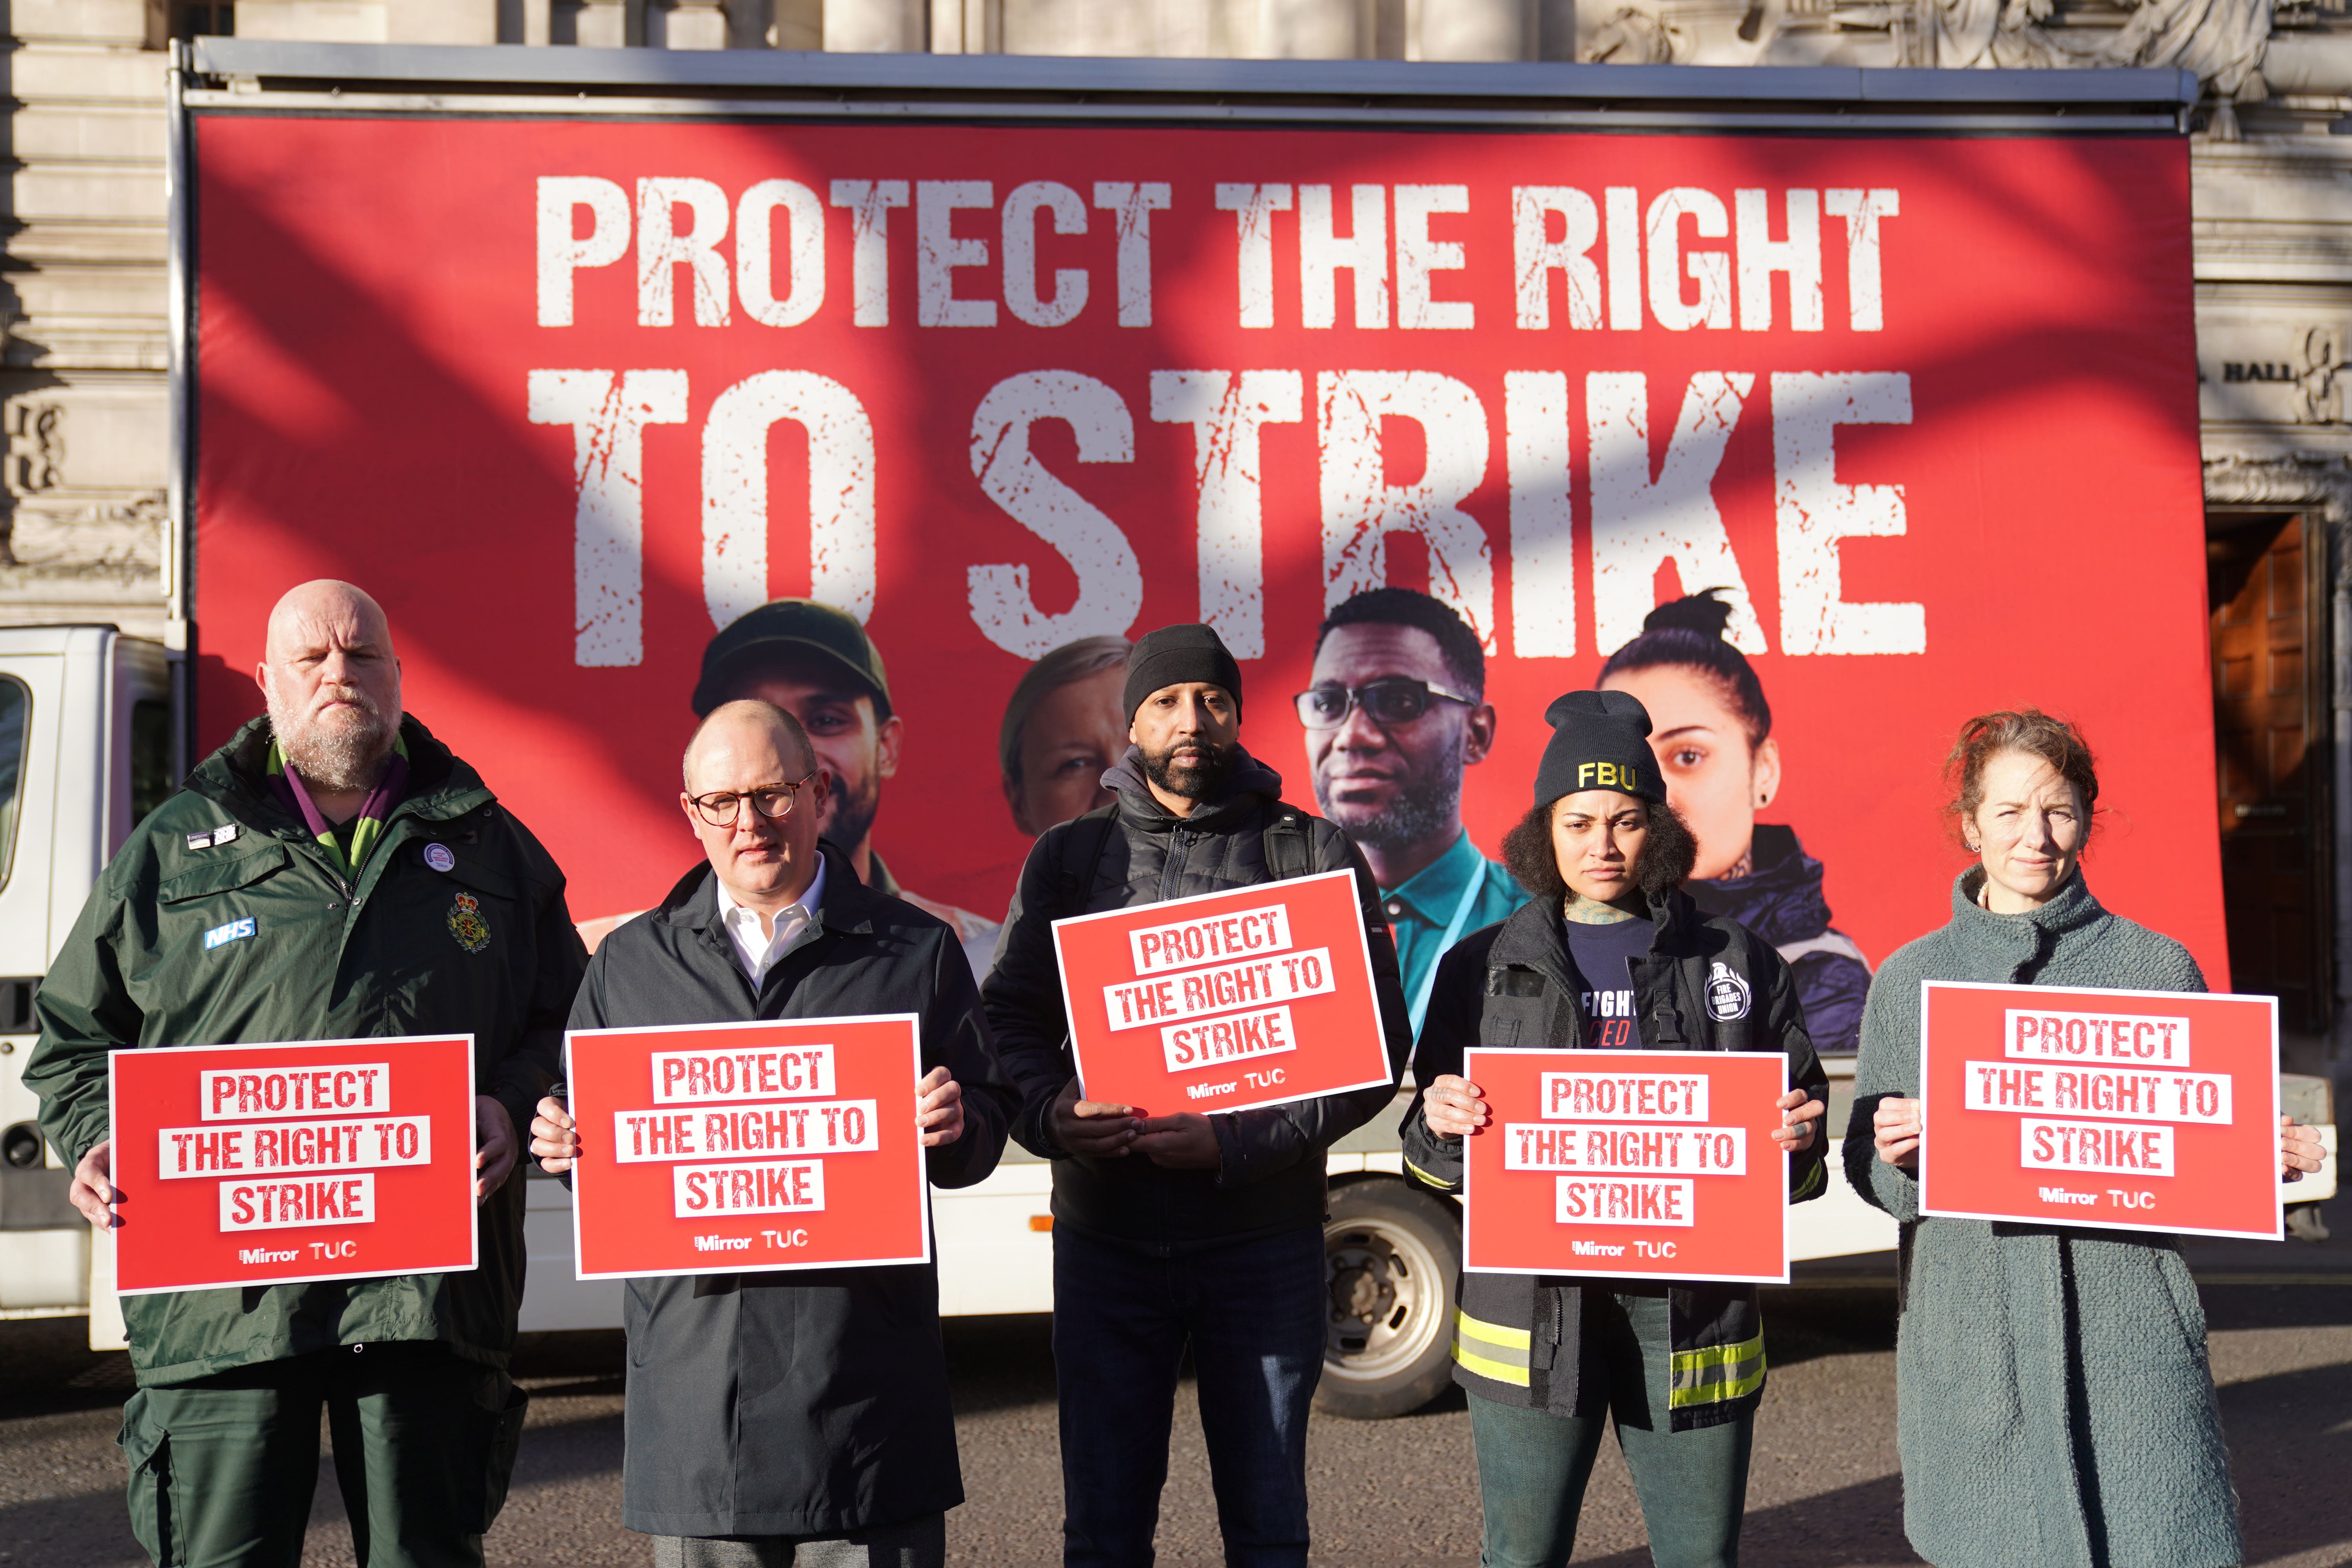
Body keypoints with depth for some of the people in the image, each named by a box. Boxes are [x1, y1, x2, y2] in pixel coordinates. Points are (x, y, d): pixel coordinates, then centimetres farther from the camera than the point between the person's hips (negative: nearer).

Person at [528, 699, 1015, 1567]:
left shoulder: (915, 950, 8)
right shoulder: (629, 965, 14)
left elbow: (984, 1124, 8)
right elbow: (582, 1129, 17)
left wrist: (955, 1126, -14)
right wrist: (563, 1144, -5)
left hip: (865, 1363, -1)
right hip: (694, 1363, 2)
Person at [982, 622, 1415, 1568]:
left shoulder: (1316, 857, 2)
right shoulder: (1070, 859, 7)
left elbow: (1373, 1046, -4)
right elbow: (1009, 1020, 6)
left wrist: (1235, 1142, -16)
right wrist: (1051, 1115, -16)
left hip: (1264, 1242, -1)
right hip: (1104, 1240, 1)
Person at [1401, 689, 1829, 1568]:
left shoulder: (1737, 962, 7)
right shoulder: (1487, 966, 7)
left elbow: (1798, 1116, 10)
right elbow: (1436, 1162, 9)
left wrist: (1795, 1140, -12)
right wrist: (1440, 1124, -13)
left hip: (1692, 1305, 0)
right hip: (1532, 1306, 0)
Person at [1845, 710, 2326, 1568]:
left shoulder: (2158, 969, 6)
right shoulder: (1909, 979, 7)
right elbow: (1869, 1169, 10)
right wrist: (1896, 1156, -11)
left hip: (2131, 1340, 0)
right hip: (1969, 1341, 1)